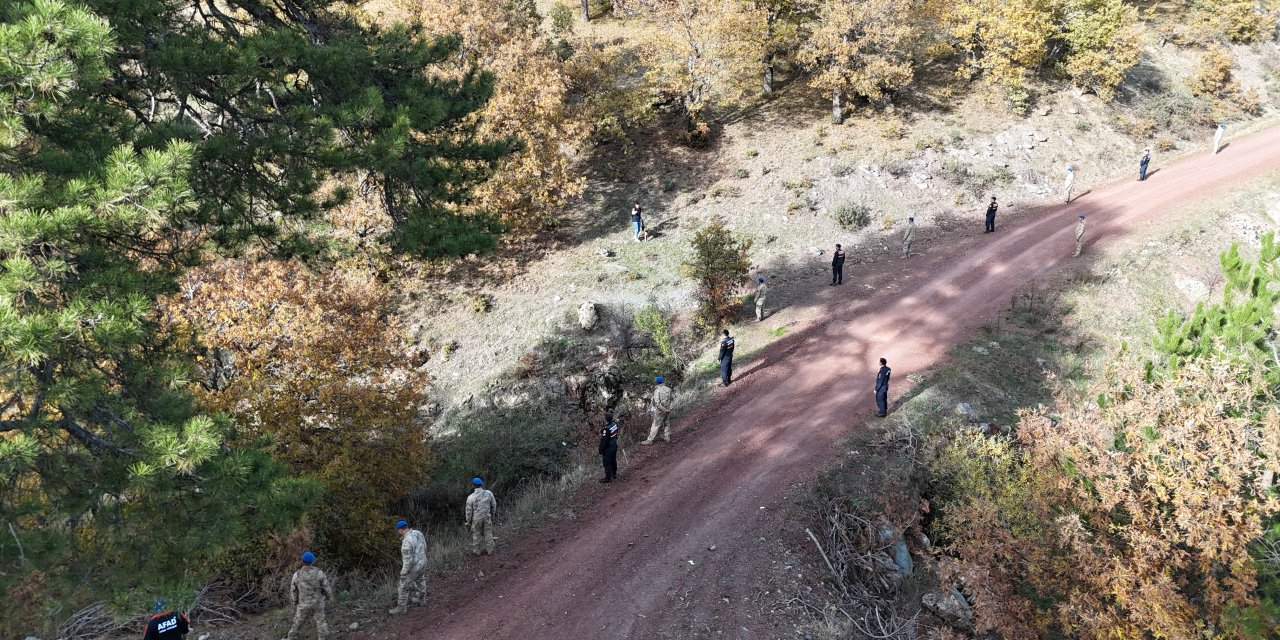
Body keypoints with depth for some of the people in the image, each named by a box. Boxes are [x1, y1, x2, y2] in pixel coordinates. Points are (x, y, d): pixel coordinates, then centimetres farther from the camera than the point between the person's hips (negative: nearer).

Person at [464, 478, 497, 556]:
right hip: (487, 517, 2)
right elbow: (494, 505, 0)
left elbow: (469, 511, -11)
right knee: (488, 534, 15)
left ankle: (476, 551, 27)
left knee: (476, 535, 15)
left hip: (476, 518, -2)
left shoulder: (470, 497, -19)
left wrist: (468, 521, 5)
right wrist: (493, 514, 17)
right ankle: (489, 550, 25)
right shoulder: (489, 493, -13)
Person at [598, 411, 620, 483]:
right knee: (613, 460, 25)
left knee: (607, 463, 8)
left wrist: (601, 451, -14)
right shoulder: (615, 424, -9)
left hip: (608, 448, -8)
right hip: (614, 446, 8)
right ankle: (614, 474, 42)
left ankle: (608, 478, 19)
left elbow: (604, 441, -24)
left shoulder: (606, 429, -31)